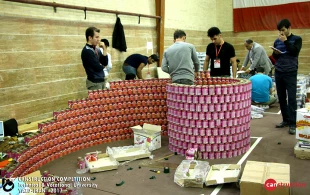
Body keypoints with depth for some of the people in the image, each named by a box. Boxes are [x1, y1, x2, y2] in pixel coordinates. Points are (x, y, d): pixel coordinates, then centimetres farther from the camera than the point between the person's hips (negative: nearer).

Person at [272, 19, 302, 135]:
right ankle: (286, 120, 16)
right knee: (281, 98, 6)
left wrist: (285, 41, -13)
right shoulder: (277, 41, 13)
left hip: (290, 73, -4)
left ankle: (293, 123, -6)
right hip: (278, 73, 4)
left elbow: (295, 52, -14)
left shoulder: (297, 39, 2)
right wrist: (275, 53, -5)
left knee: (291, 98, -8)